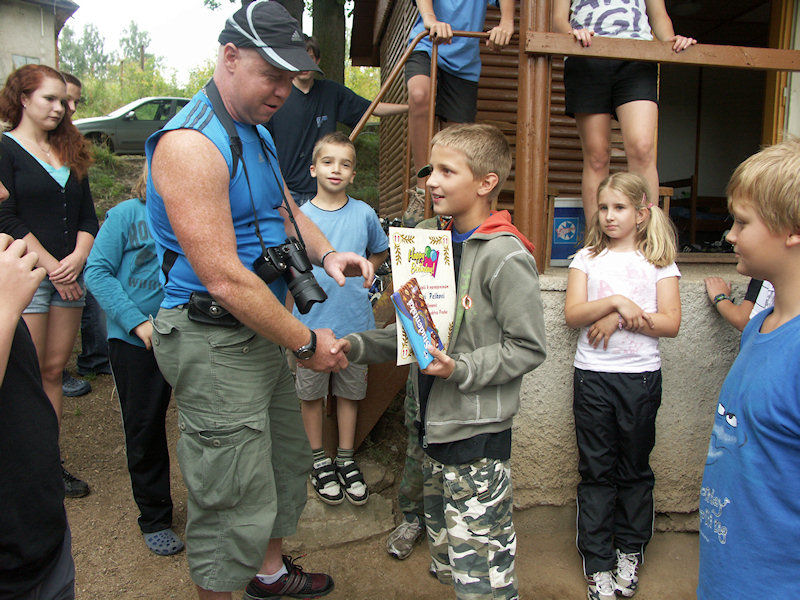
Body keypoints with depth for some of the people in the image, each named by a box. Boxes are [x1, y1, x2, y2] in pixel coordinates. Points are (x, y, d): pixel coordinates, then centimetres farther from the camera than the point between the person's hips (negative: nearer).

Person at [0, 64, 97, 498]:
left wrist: (78, 257, -5)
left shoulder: (70, 151, 16)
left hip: (69, 274, 5)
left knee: (54, 369, 8)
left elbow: (87, 214, 12)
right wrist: (52, 265, -11)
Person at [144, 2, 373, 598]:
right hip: (215, 344, -10)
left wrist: (326, 253, 2)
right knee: (236, 500, 3)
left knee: (289, 461, 23)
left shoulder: (257, 133, 11)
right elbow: (226, 281, -25)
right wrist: (307, 343, -17)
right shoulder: (191, 144, -21)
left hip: (263, 330, 10)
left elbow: (286, 208, 23)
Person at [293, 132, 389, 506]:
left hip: (355, 321, 1)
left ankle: (346, 459, 31)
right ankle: (318, 460, 30)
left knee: (349, 392, 13)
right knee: (311, 394, 11)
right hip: (312, 321, -1)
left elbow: (380, 252, 16)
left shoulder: (364, 213, 0)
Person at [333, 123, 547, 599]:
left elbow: (529, 347, -15)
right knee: (446, 560, 23)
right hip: (435, 426, 9)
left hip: (479, 434, -8)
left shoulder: (505, 257, -16)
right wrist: (358, 346, 1)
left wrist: (461, 370, -24)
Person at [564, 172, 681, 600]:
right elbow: (572, 314, -6)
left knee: (635, 468, 12)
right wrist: (616, 301, -19)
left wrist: (619, 319, -14)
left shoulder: (658, 261, 5)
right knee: (596, 469, 6)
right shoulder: (587, 258, 6)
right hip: (592, 376, 0)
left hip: (641, 376, 0)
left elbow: (670, 323, -4)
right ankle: (598, 562, 19)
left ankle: (629, 550, 31)